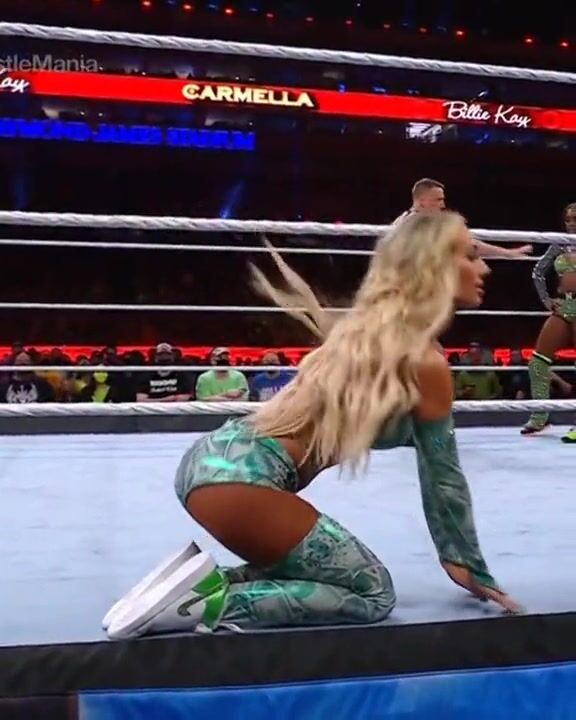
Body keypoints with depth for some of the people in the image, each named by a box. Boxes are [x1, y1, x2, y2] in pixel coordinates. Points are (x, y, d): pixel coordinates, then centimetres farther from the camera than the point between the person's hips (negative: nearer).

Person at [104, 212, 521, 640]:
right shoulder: (425, 362, -6)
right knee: (374, 595, 5)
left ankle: (206, 579, 10)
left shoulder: (373, 328, 19)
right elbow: (444, 478, 2)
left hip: (212, 459, 10)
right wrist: (476, 571, 15)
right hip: (240, 481, -10)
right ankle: (216, 603, -7)